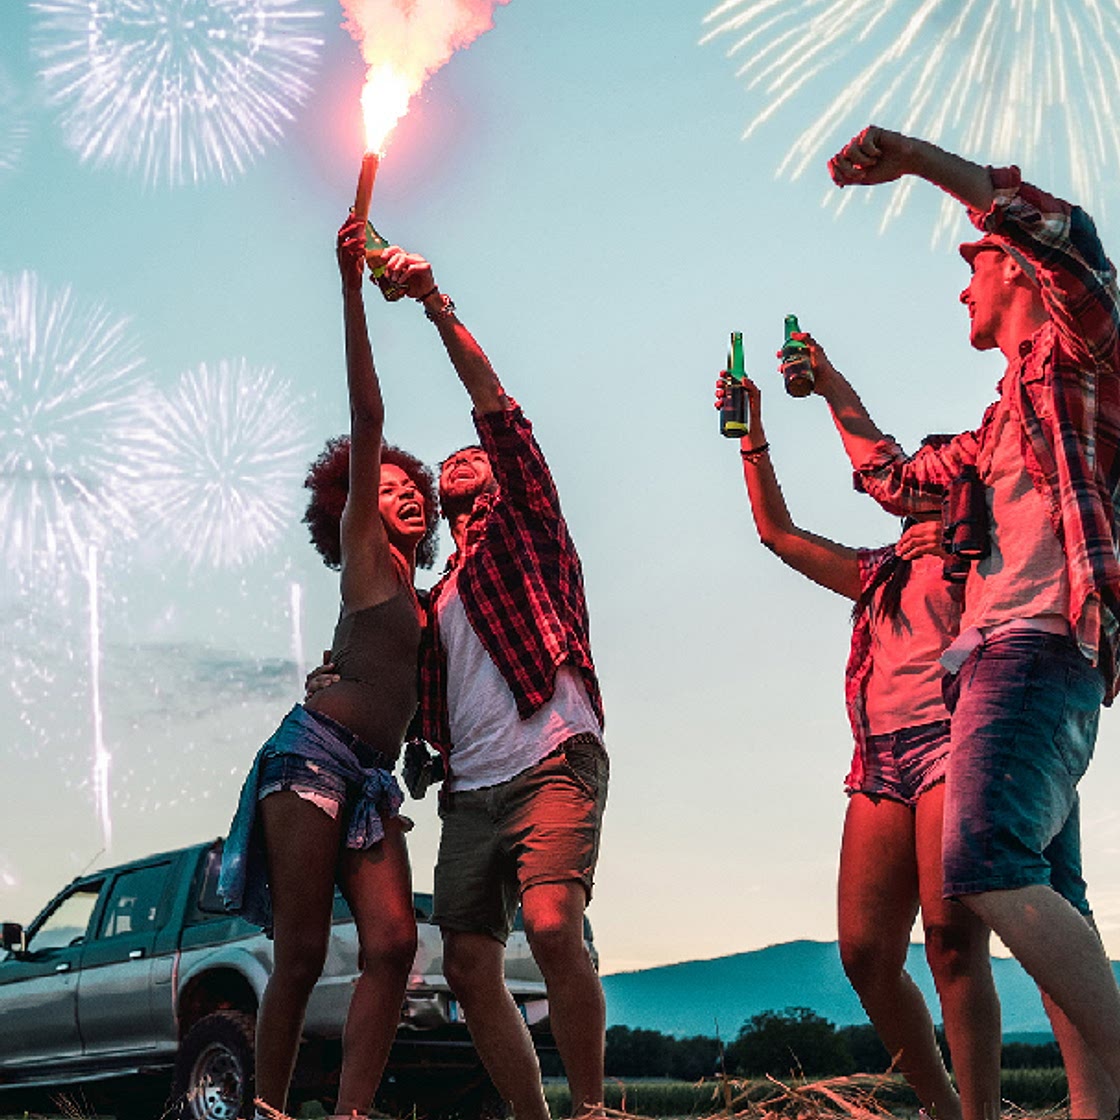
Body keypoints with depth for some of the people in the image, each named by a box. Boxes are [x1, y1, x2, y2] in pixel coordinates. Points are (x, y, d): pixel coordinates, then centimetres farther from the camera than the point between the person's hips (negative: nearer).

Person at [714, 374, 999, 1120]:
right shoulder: (882, 573, 29)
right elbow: (778, 531, 31)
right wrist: (752, 434, 25)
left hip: (952, 742, -6)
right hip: (882, 759, 6)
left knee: (951, 937, -20)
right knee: (866, 953, -6)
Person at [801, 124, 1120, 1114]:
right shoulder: (1003, 425, 30)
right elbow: (899, 481, 41)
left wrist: (917, 157, -16)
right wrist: (834, 391, 43)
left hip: (1037, 645, -10)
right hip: (1003, 655, 10)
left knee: (988, 862, -26)